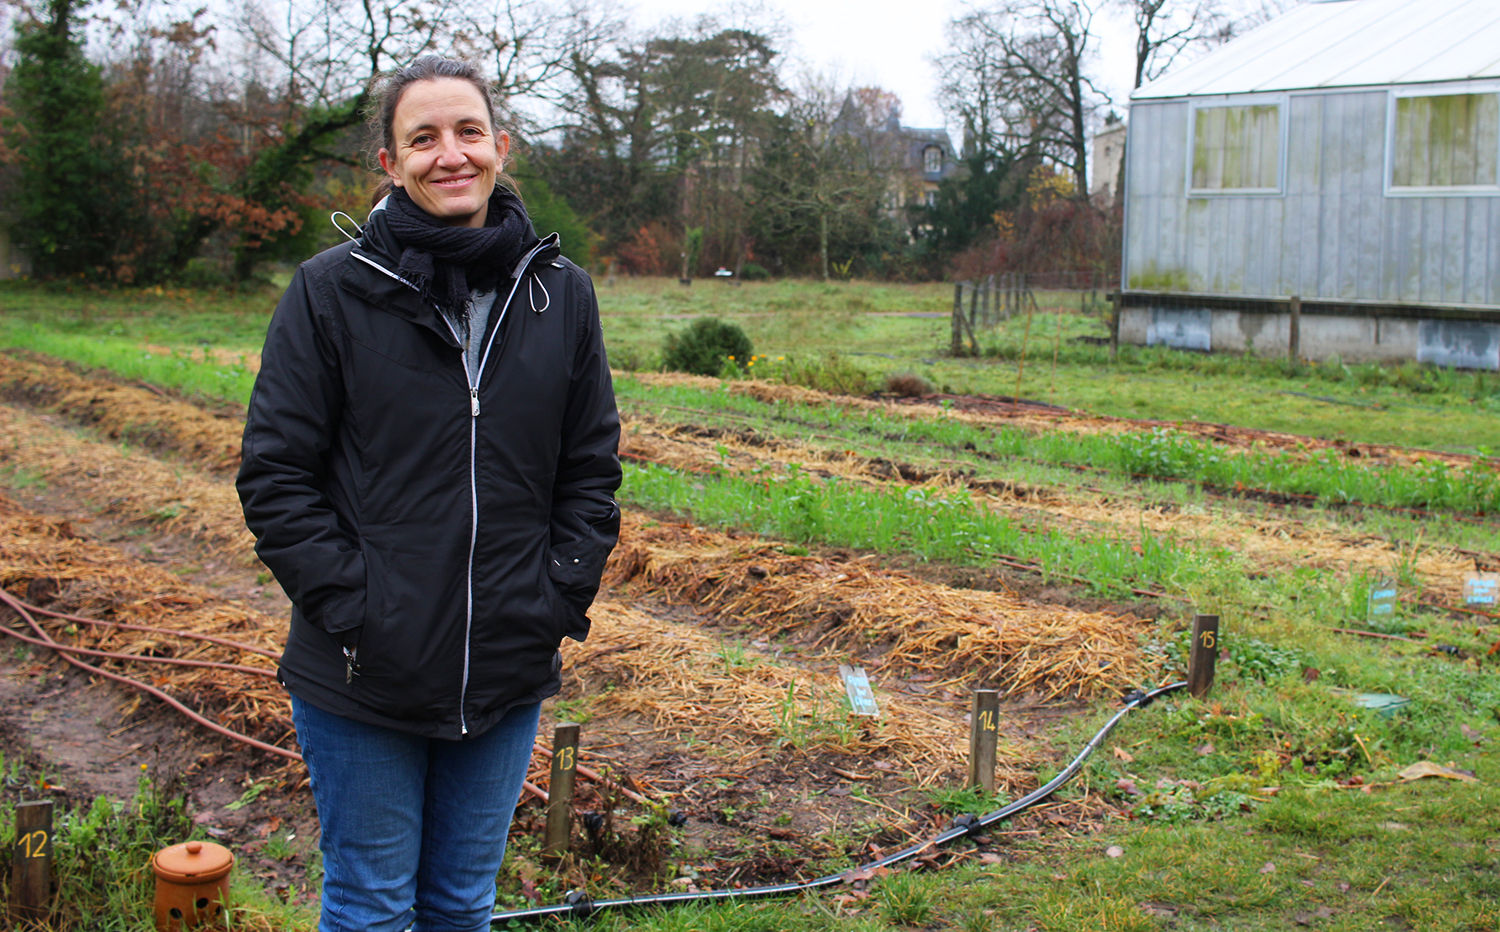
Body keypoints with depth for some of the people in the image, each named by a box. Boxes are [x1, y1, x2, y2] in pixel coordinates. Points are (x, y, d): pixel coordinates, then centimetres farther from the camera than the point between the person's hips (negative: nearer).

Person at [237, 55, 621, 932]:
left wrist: (559, 602, -3)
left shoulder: (562, 295, 2)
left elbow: (593, 469, 7)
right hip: (362, 687, -2)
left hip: (509, 680, 3)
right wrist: (351, 609, -14)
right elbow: (275, 477, -6)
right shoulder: (332, 291, -7)